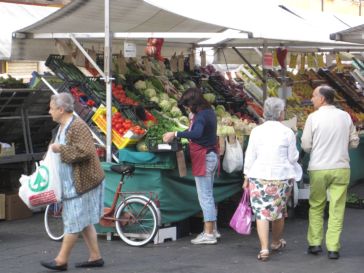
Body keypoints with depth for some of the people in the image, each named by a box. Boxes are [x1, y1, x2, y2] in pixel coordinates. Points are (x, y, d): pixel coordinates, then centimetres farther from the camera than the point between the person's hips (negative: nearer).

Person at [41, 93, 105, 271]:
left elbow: (85, 151, -29)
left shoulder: (77, 126, -17)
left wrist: (60, 149, -21)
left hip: (81, 182, -10)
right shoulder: (63, 127, 14)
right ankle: (95, 257, 18)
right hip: (71, 183, 10)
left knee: (73, 221, -3)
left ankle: (61, 260, 1)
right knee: (84, 221, 12)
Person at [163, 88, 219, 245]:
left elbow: (196, 134, -36)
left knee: (205, 197, -7)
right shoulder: (209, 112, 12)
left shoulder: (201, 115, -19)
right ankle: (212, 229, 21)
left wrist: (176, 134, -33)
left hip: (203, 158, -10)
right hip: (211, 155, 10)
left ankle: (209, 234, -5)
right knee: (208, 196, 16)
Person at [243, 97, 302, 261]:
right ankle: (276, 242, 37)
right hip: (282, 176, 1)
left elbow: (250, 156, 0)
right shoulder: (288, 132, -3)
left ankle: (264, 248, -11)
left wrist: (247, 177, 8)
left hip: (259, 176, 0)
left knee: (261, 212, 1)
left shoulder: (256, 131, -1)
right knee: (279, 210, 19)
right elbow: (293, 158, 0)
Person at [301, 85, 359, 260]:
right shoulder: (345, 116, 1)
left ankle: (314, 243, 14)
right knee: (337, 209, 4)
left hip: (318, 168, -1)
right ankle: (333, 248, 2)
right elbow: (354, 142, 7)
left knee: (316, 207, 14)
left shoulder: (313, 117, -7)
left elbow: (306, 145, -5)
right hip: (341, 168, 1)